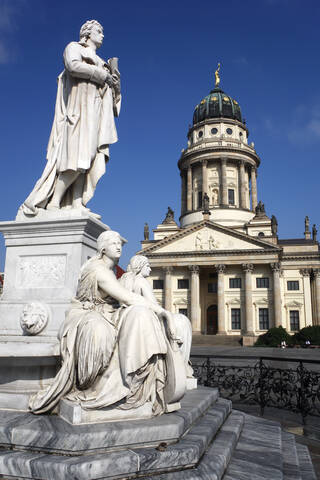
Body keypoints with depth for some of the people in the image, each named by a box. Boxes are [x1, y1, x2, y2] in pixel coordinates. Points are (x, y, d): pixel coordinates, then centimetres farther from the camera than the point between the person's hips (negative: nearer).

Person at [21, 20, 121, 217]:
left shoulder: (100, 62, 34)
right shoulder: (74, 47, 15)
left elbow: (112, 88, 26)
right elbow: (73, 65, -9)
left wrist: (113, 74, 8)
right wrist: (103, 75, -4)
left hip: (96, 112, 7)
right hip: (80, 108, -7)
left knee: (88, 158, -10)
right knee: (78, 157, -21)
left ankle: (76, 203, -18)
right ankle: (53, 203, -19)